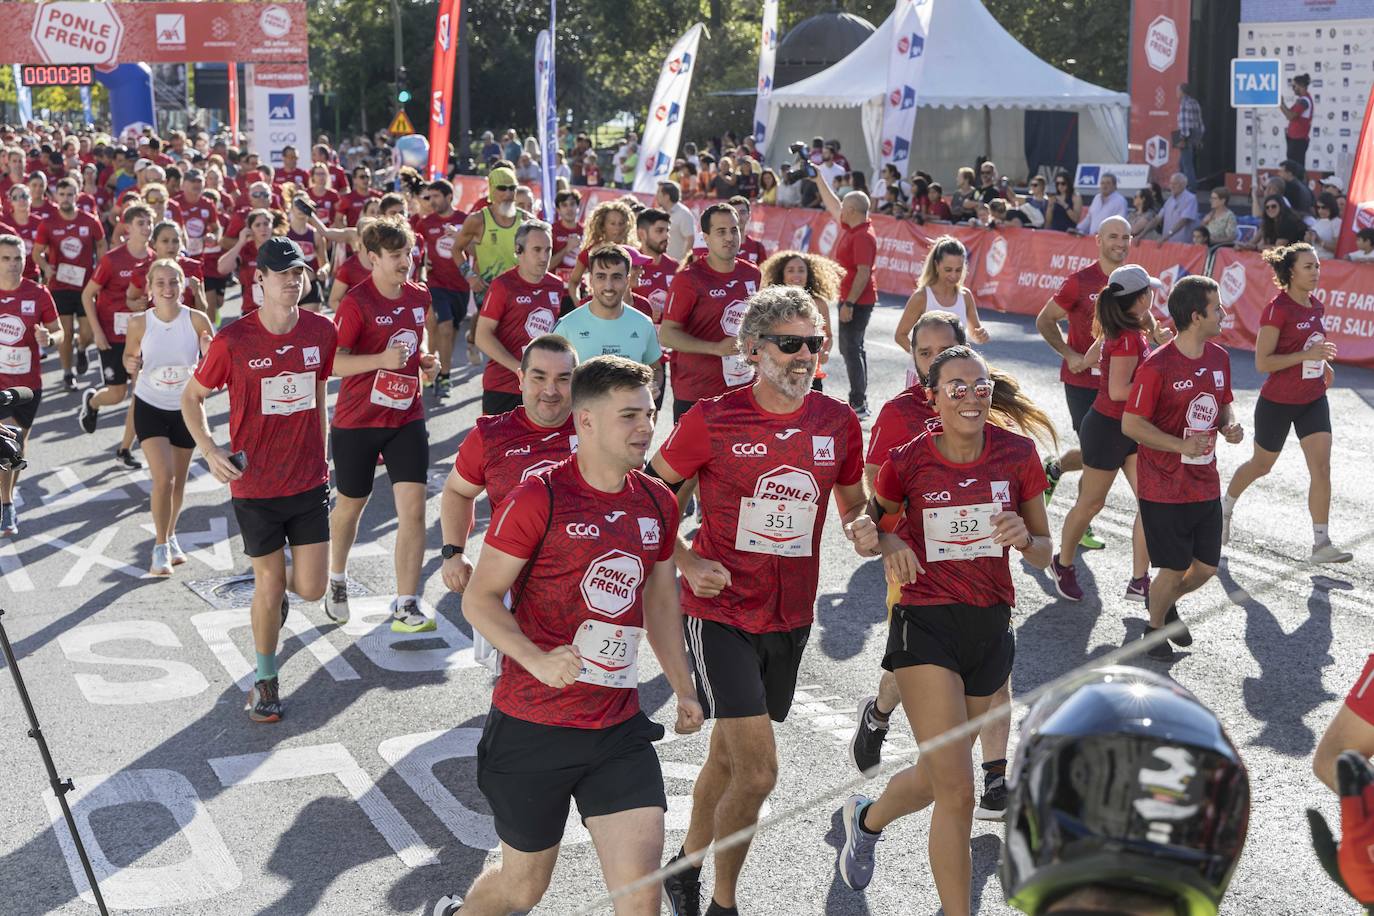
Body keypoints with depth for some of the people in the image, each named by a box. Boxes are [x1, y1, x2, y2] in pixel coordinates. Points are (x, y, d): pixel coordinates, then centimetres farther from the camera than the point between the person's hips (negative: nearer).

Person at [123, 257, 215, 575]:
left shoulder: (197, 320, -13)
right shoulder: (139, 323, -12)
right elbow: (130, 355, 4)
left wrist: (209, 352, -29)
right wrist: (131, 363, -19)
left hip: (186, 408, 2)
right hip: (150, 407, -1)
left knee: (179, 480, 13)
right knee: (163, 478, -13)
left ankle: (170, 537, 37)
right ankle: (160, 548, 2)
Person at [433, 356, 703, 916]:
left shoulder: (657, 502, 5)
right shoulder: (539, 498, -13)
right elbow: (479, 599, -12)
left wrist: (683, 687, 22)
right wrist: (538, 660, -27)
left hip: (619, 728, 4)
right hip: (533, 727, -4)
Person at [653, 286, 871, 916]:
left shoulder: (838, 424, 0)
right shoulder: (712, 420, -12)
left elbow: (854, 509, 14)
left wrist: (869, 533, -9)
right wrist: (687, 561, -14)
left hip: (791, 616, 5)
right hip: (720, 613, -5)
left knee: (729, 756, 19)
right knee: (758, 772, -12)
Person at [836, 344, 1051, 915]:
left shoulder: (1016, 455, -2)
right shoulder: (908, 462, -9)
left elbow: (1044, 556, 4)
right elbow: (867, 524, 8)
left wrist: (1024, 539, -18)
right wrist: (889, 542, -14)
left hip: (991, 628, 4)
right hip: (925, 626, -4)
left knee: (936, 779, 19)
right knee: (957, 791, -12)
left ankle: (866, 818, 51)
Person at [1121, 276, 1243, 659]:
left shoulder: (1219, 358, 4)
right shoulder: (1157, 365, -18)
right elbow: (1131, 424, -15)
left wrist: (1230, 425, -3)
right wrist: (1181, 445, -23)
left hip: (1206, 485, 7)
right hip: (1164, 489, -6)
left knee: (1206, 567, 11)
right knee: (1174, 568, 0)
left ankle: (1167, 603, 41)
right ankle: (1155, 627, 27)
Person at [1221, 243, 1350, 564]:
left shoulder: (1316, 306, 3)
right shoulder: (1278, 308, -19)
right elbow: (1262, 362, -23)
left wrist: (1322, 363, 7)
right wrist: (1307, 354, -28)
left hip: (1313, 400, 5)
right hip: (1278, 402, -5)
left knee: (1322, 469, -6)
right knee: (1261, 465, 14)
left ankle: (1321, 544, -3)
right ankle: (1225, 506, 43)